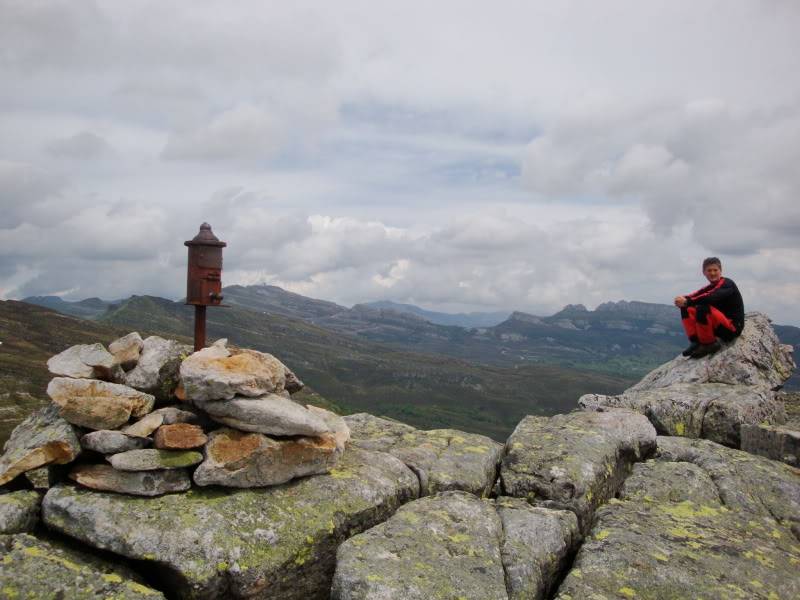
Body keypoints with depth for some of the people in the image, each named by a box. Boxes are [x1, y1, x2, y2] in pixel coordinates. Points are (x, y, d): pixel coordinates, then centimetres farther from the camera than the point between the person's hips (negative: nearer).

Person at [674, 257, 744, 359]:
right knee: (687, 309, 0)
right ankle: (696, 342, -6)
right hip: (719, 325, 8)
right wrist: (683, 299, -26)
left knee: (702, 308, -32)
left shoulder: (727, 283, -12)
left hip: (733, 327, -8)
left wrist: (687, 301, -36)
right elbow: (696, 294, -4)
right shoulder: (710, 287, 13)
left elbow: (712, 297, -32)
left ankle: (709, 344, -16)